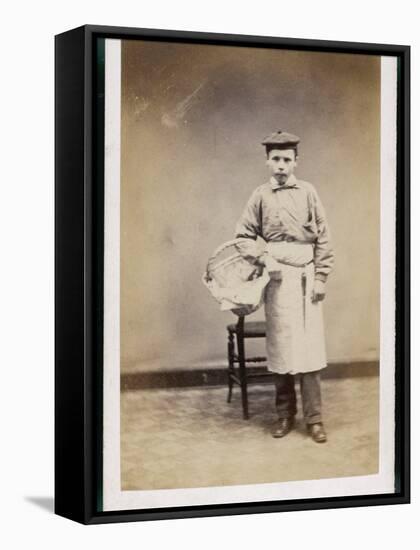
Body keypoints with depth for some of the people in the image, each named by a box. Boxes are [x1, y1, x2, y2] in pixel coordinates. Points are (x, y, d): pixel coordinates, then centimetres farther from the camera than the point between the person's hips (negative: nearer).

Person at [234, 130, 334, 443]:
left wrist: (321, 277, -2)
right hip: (278, 277, 0)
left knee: (310, 346, -2)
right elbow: (244, 236, 8)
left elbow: (323, 238, 3)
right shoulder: (261, 196, 4)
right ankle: (285, 414, 14)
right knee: (280, 346, 3)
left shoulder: (308, 192, 3)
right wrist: (266, 259, -7)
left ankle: (314, 418, 3)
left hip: (306, 277, 0)